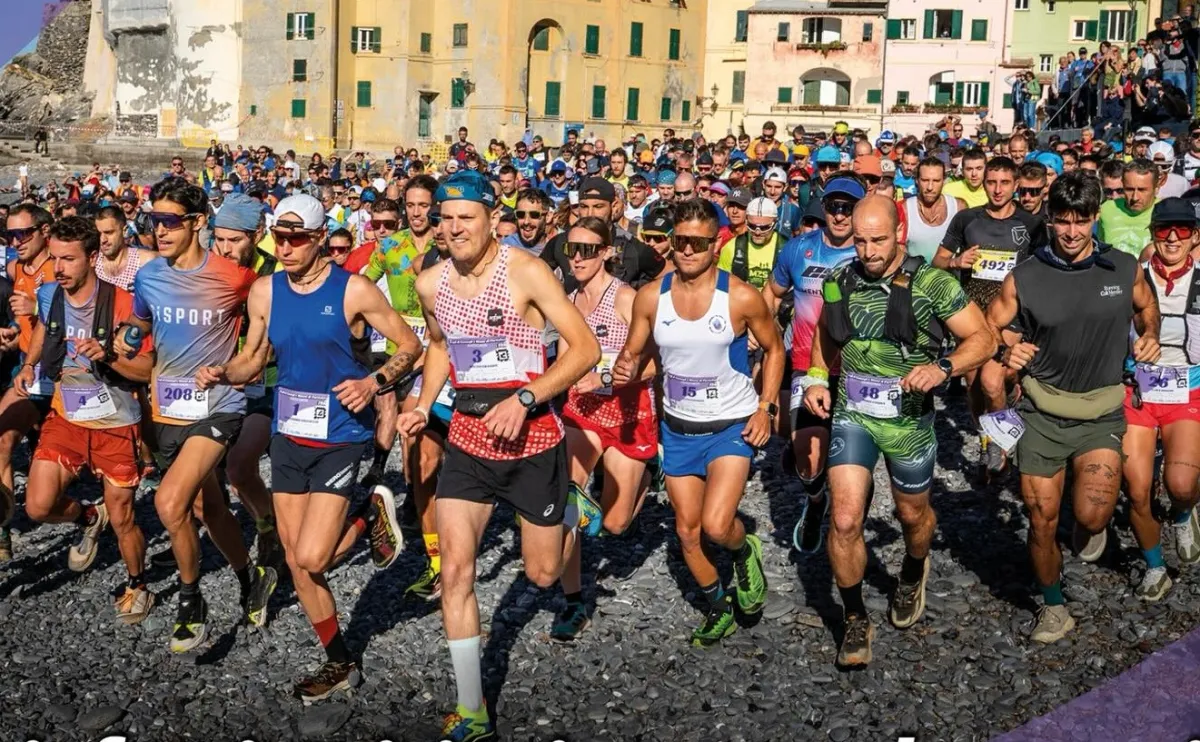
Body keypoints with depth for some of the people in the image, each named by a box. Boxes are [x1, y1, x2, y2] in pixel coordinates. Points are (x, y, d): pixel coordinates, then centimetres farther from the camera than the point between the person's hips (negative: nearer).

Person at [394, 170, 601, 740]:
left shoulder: (525, 272, -15)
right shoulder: (430, 283, 1)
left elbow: (586, 348, -16)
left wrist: (524, 398, -25)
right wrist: (424, 405, 7)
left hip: (533, 442, -3)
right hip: (467, 440, 4)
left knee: (542, 574, 10)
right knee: (455, 572, -7)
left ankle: (567, 523, 49)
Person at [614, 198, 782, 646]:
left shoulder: (741, 297, -14)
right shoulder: (650, 297, -6)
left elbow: (773, 348, 1)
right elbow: (634, 352, 6)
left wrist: (766, 407, -7)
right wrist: (626, 369, -18)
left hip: (733, 424, -4)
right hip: (678, 428, 4)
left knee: (716, 525, -19)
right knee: (687, 530, 11)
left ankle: (745, 551, 18)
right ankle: (719, 607, 35)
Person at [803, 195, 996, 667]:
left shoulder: (931, 284, -12)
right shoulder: (840, 283, -1)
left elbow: (983, 339, -11)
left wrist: (942, 369, -28)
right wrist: (817, 379, 3)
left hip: (909, 418, -1)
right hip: (851, 414, 2)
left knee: (913, 513, 19)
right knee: (845, 519, -10)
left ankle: (912, 575, 54)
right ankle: (856, 621, 10)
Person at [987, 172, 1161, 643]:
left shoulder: (1125, 269, -2)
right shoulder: (1024, 278, -6)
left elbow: (1146, 306, 19)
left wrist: (1149, 336, -1)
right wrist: (1005, 353, -19)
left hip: (1102, 412, 0)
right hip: (1041, 411, 0)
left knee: (1091, 516, -17)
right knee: (1041, 521, 5)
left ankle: (1092, 526, 22)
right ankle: (1054, 609, 29)